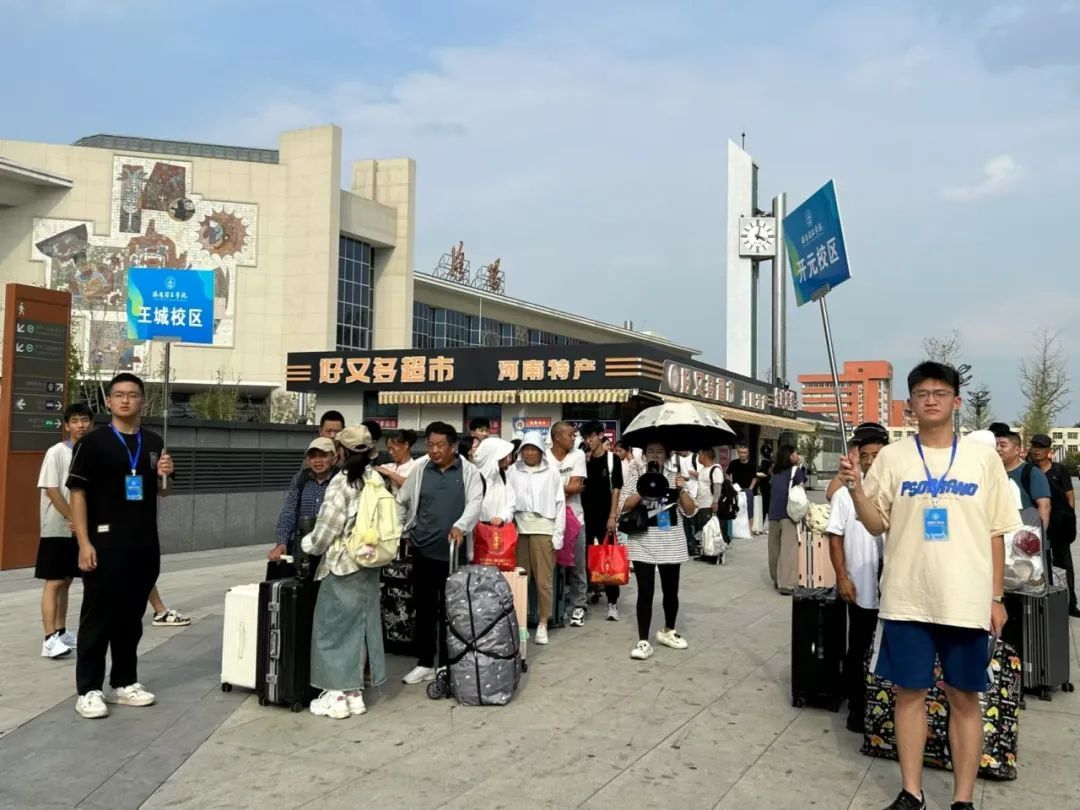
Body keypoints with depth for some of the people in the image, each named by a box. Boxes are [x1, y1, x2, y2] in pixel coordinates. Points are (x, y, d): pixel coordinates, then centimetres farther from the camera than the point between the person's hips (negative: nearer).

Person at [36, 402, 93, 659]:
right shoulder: (56, 452, -10)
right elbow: (51, 490, -15)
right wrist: (73, 519, -15)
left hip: (79, 529, 6)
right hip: (57, 529, -6)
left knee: (66, 581, 13)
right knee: (54, 582, -7)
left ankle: (61, 632, 21)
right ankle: (50, 639, -7)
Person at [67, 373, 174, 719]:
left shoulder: (154, 443, 10)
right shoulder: (92, 442, -5)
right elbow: (77, 493, -8)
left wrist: (165, 475, -4)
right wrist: (84, 543, -14)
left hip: (145, 546, 5)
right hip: (105, 544, -5)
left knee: (131, 617, 13)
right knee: (98, 617, 1)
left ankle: (124, 683, 24)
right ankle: (88, 690, 10)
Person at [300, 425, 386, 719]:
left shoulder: (341, 483, -16)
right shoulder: (376, 480, 2)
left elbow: (326, 530, -14)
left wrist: (308, 544, 6)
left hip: (343, 566, -7)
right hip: (369, 566, 7)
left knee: (335, 626, 4)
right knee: (361, 624, 13)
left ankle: (337, 695, 10)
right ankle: (355, 692, 21)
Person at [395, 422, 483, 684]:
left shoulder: (469, 472, -1)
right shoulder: (419, 469, 5)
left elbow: (475, 502, -11)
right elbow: (402, 502, 13)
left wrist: (460, 526, -27)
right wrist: (395, 532, 11)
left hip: (453, 551, -2)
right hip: (423, 549, 2)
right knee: (424, 607, 10)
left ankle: (447, 665, 17)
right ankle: (424, 663, 21)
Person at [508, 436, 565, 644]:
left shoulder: (551, 472, 5)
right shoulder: (513, 471, 8)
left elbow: (560, 503, 5)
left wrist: (558, 533, 1)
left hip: (543, 529, -1)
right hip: (519, 529, 1)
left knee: (544, 579, -1)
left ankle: (542, 623, 8)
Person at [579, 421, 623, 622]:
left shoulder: (612, 459, -1)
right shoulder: (582, 459, 5)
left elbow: (616, 489, -3)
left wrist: (612, 516, -10)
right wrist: (584, 461, -10)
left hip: (605, 516, -2)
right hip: (584, 515, 2)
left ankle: (612, 602, 19)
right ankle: (579, 605, 0)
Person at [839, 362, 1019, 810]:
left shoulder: (984, 459, 3)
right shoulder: (891, 457, 2)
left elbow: (995, 534, 6)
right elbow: (877, 525, 2)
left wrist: (996, 597, 4)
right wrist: (856, 489, -16)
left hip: (967, 601, 0)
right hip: (906, 600, 0)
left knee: (965, 698, 8)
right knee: (909, 692, 8)